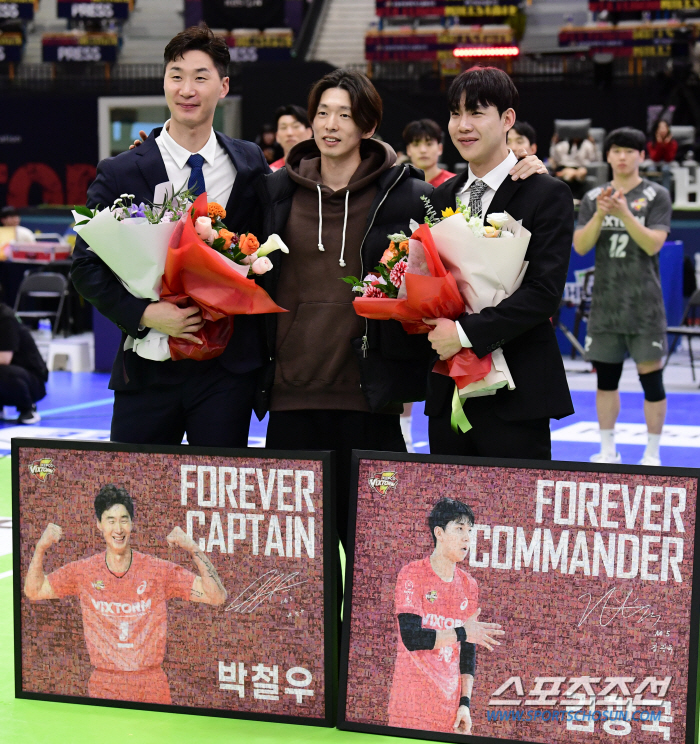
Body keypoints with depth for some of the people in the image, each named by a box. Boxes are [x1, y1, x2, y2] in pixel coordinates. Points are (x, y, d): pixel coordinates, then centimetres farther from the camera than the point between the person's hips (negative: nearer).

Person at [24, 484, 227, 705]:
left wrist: (194, 550, -17)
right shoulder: (83, 571, 3)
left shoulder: (159, 571, -3)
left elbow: (216, 596, -5)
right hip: (103, 687, 1)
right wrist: (41, 548, -2)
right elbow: (34, 591, 13)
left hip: (152, 687, -1)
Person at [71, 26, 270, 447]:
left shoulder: (252, 166, 5)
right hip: (149, 369, -1)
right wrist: (145, 314, -15)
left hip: (228, 369, 1)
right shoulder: (120, 174, 0)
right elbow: (86, 267, -1)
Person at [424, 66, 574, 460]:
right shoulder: (442, 197, 16)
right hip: (449, 392, 6)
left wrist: (466, 333, -19)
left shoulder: (548, 195, -4)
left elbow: (545, 292, -14)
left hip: (514, 395, -5)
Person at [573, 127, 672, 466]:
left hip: (644, 304, -3)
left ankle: (652, 454, 6)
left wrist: (624, 213, -23)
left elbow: (653, 244, -12)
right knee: (606, 377, 8)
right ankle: (608, 451, 18)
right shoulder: (593, 198, 8)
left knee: (650, 376, -2)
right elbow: (580, 246, -1)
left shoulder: (656, 195, -1)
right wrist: (600, 214, -16)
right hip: (605, 303, 3)